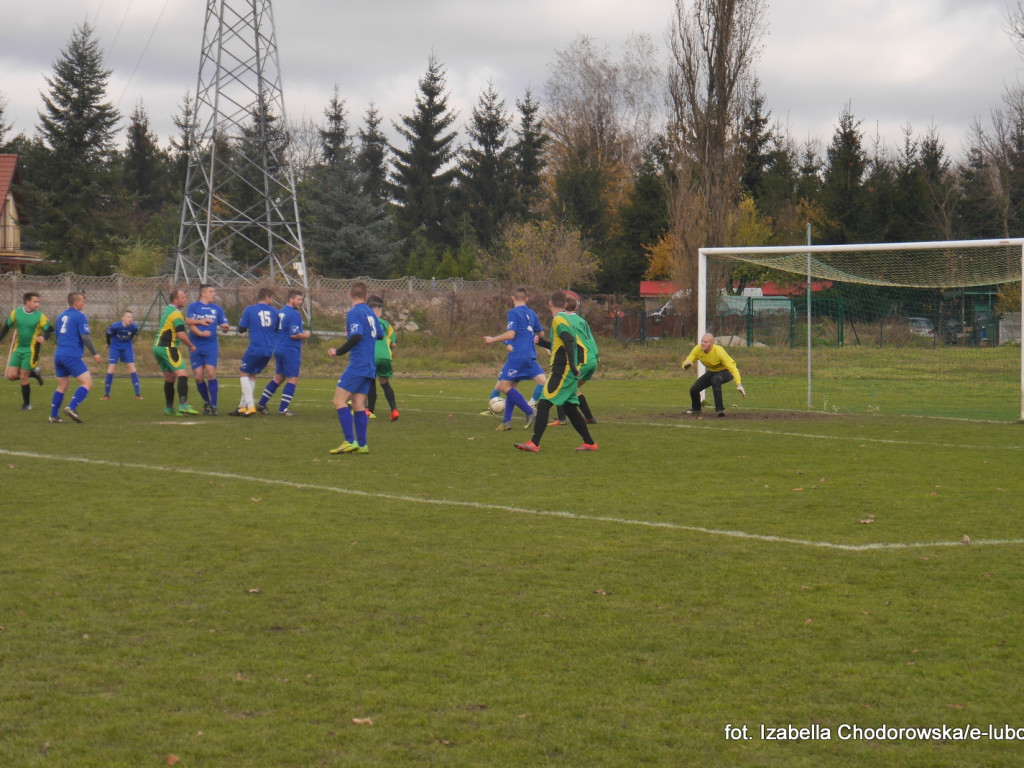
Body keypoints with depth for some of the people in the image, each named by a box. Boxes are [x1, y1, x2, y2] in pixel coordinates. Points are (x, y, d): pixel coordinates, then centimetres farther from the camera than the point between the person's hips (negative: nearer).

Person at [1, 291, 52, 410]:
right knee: (11, 376, -2)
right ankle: (34, 373, 23)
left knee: (23, 377, -6)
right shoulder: (16, 313, -1)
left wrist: (43, 337, -28)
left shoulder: (40, 316, -8)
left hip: (30, 350, -4)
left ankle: (27, 404, 11)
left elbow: (48, 330, -6)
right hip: (17, 349, 4)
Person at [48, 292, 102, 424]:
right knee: (87, 383, -7)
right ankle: (71, 408, -21)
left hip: (59, 355, 8)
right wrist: (95, 353, -7)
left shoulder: (60, 316, 17)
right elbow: (85, 337, -14)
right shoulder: (80, 316, -6)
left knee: (62, 386, 16)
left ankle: (53, 416, 13)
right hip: (72, 356, -8)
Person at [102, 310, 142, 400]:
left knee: (132, 368, -7)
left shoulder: (134, 327, -20)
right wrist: (108, 344, 11)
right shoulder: (115, 326, -27)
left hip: (127, 346, 2)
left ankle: (138, 394, -4)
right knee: (111, 368, -9)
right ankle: (106, 394, 2)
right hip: (115, 346, -2)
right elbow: (108, 333, -5)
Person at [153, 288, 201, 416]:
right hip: (168, 348, -10)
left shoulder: (167, 310, 16)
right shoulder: (176, 314, -13)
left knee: (169, 378, 15)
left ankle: (169, 408, 18)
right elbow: (181, 335, -18)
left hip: (158, 347, 10)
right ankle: (183, 405, -28)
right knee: (182, 374, -16)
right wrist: (191, 346, -3)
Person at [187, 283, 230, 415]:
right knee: (198, 377, -2)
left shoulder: (217, 308, 13)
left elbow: (224, 324, 12)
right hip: (196, 346, 0)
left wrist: (225, 326, -12)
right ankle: (206, 403, 19)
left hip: (211, 346, 0)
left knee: (211, 373, -14)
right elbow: (188, 321, -7)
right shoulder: (193, 306, 5)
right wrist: (200, 333, -21)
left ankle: (213, 406, -9)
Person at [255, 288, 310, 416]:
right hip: (290, 350, -9)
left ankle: (261, 404, 19)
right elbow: (294, 334, -21)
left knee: (278, 377, 18)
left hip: (278, 348, 9)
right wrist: (305, 335, -3)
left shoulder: (281, 312, 14)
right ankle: (283, 409, -2)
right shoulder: (294, 314, -15)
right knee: (293, 379, -1)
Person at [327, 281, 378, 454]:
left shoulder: (354, 313, -9)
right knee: (358, 405, 8)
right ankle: (362, 445, 4)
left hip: (357, 364, -8)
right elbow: (379, 335, 24)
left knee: (339, 400, -8)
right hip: (370, 367, 8)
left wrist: (337, 352, -12)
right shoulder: (370, 313, 15)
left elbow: (356, 336, -20)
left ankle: (350, 441, -16)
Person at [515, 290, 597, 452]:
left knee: (543, 404, -11)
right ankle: (589, 443, 16)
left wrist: (573, 367, -28)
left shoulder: (558, 319, -10)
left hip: (562, 371, -9)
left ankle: (534, 443, -17)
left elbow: (569, 342, -23)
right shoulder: (566, 319, 17)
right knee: (570, 408, 14)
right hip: (569, 372, 9)